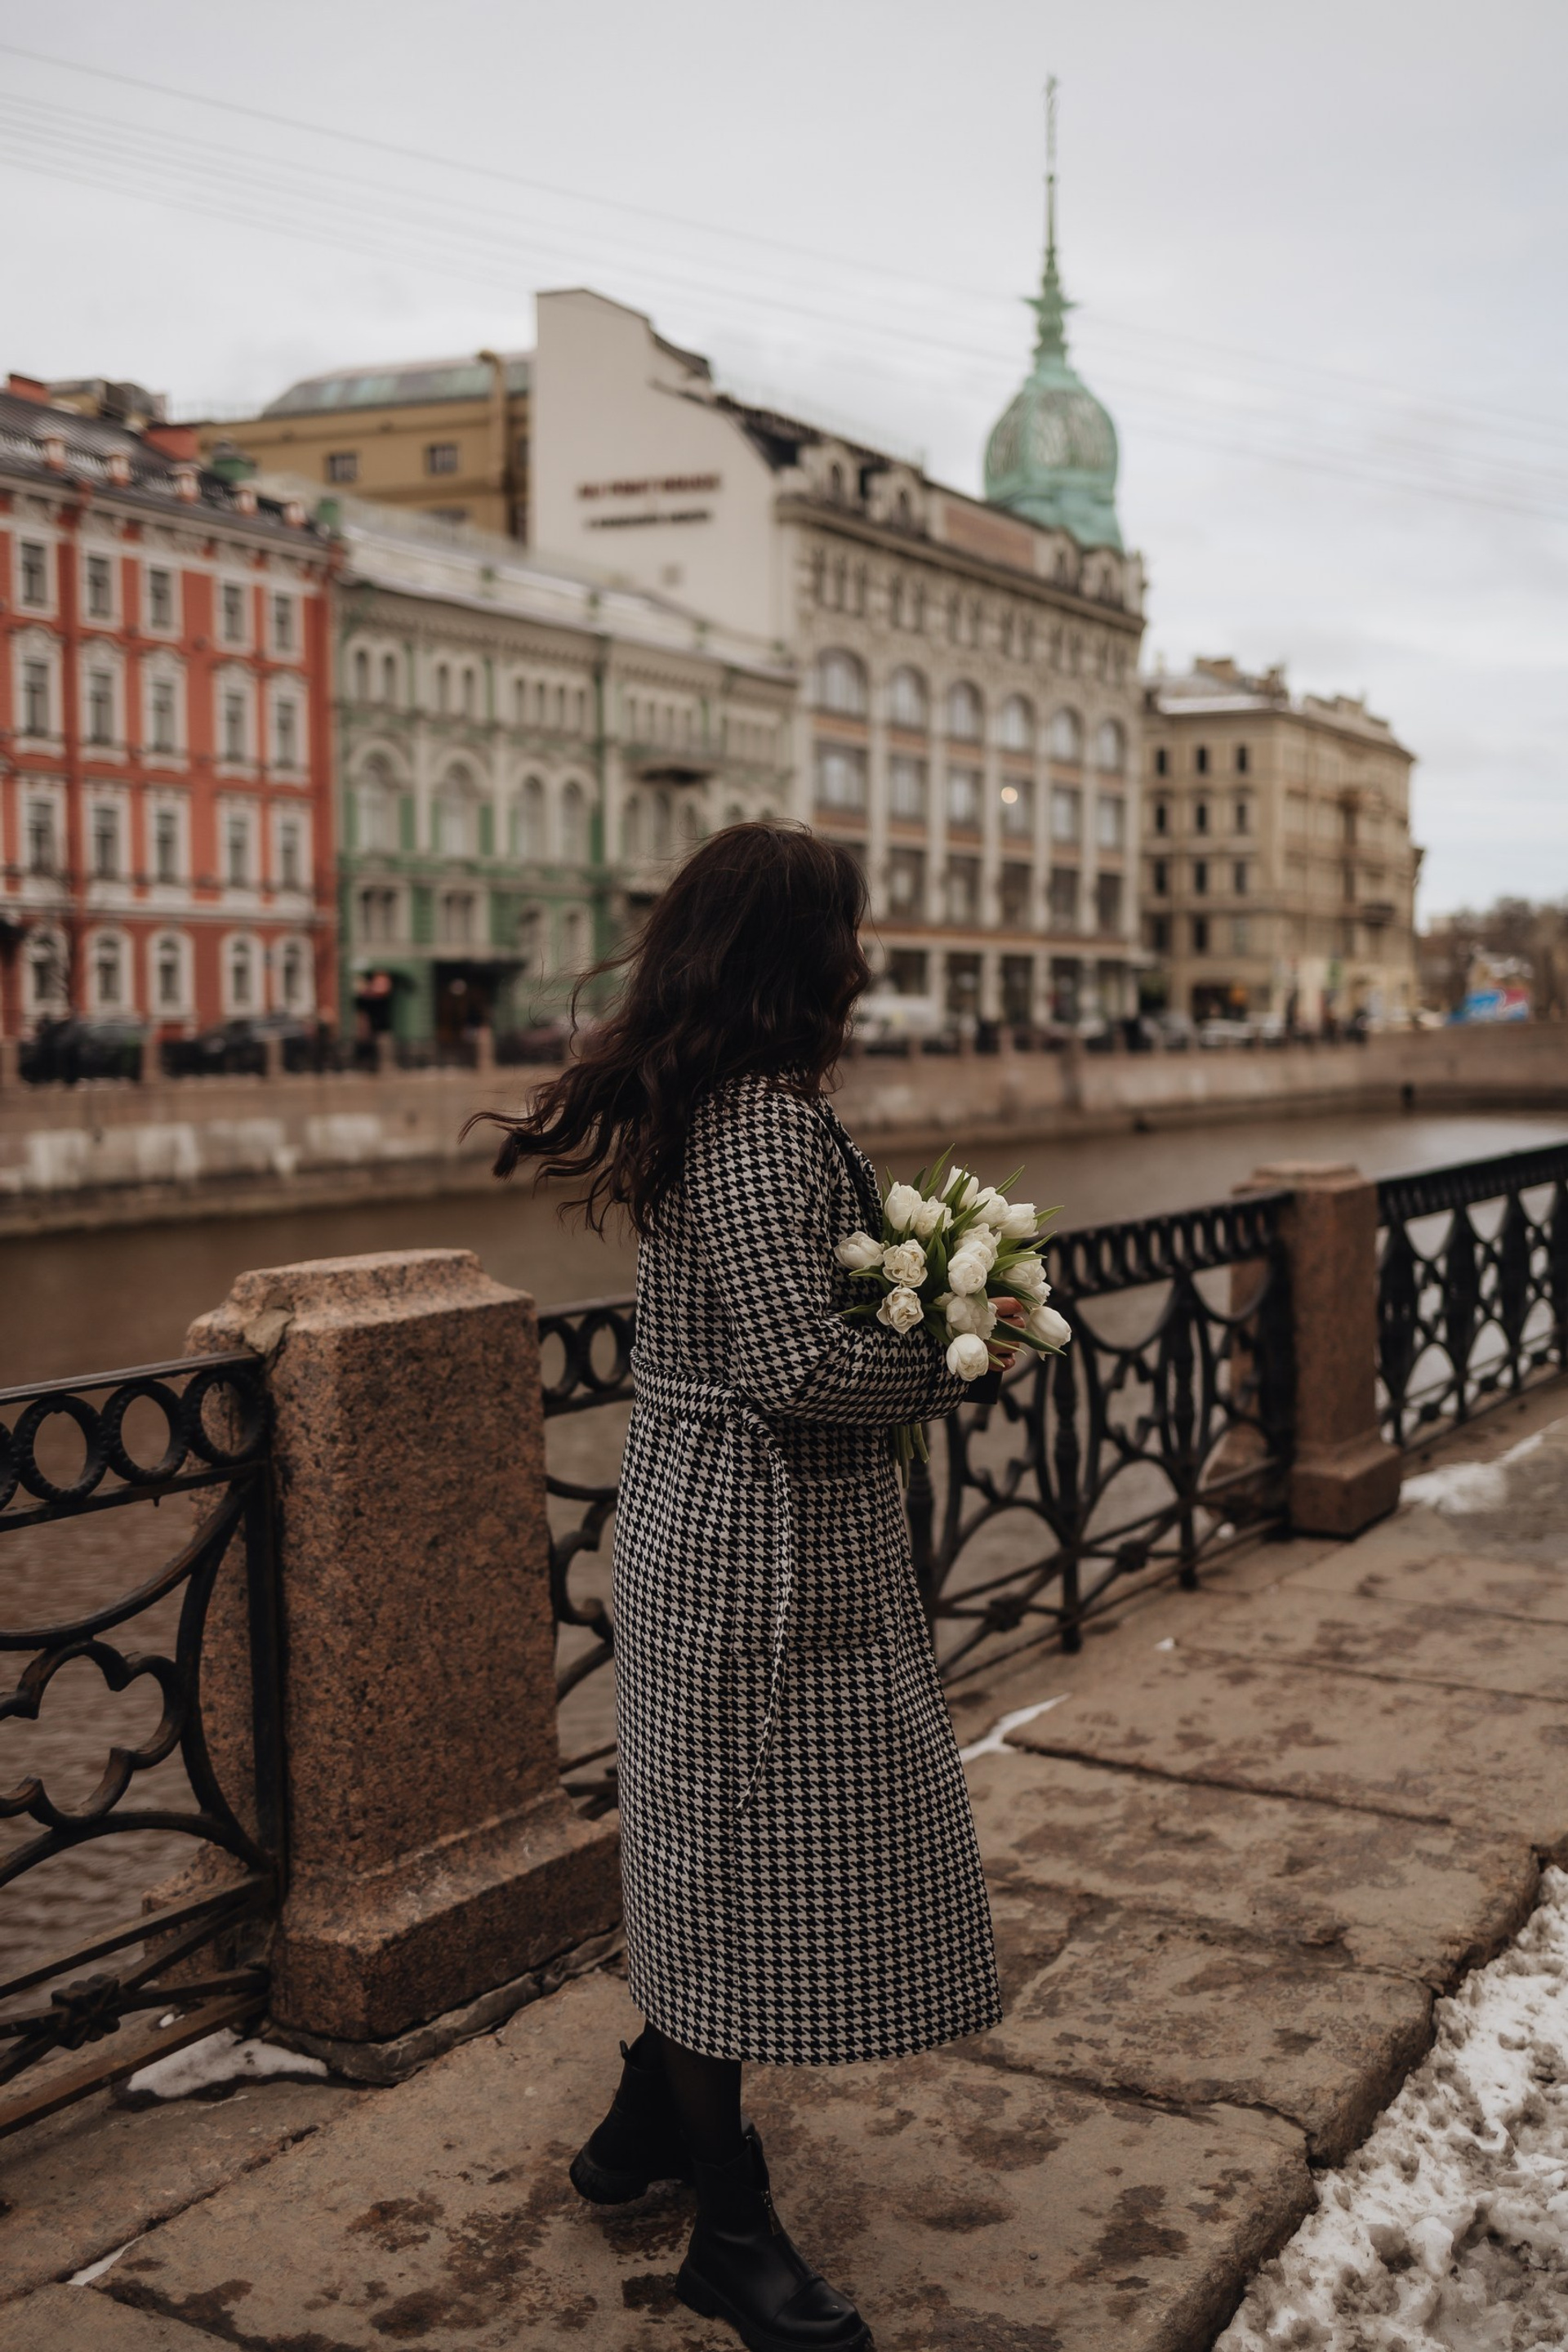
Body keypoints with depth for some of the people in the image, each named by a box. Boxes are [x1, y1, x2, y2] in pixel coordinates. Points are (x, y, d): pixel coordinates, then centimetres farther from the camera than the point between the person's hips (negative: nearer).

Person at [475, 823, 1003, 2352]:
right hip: (764, 1551, -10)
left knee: (709, 1843, 22)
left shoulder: (695, 1110, 9)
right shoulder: (763, 1126, -22)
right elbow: (802, 1361, -27)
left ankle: (646, 2125, 40)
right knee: (745, 1869, 3)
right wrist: (950, 1365, -12)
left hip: (701, 1522, 10)